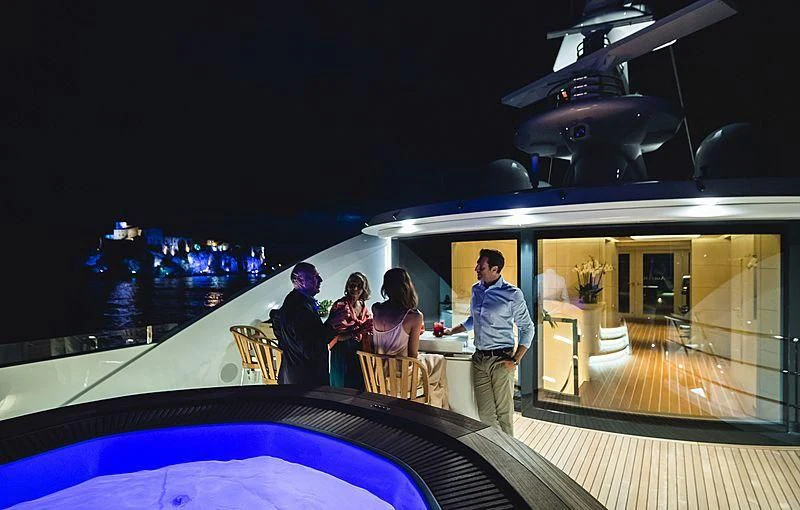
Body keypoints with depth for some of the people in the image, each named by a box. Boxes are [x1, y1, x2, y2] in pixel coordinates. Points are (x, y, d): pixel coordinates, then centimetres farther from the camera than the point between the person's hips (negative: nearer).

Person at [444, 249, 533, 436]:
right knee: (485, 413, 7)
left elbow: (527, 328, -2)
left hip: (501, 360, -5)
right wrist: (452, 331, 26)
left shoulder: (512, 294, -7)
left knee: (504, 413, -2)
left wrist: (515, 360, -8)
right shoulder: (476, 290, 10)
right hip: (479, 359, 5)